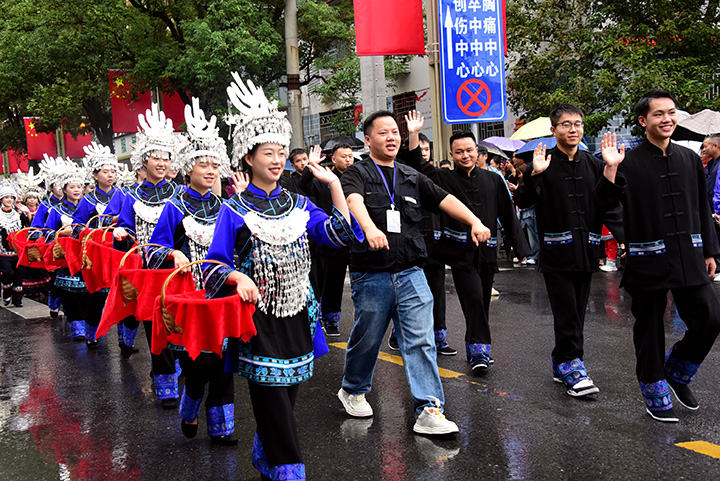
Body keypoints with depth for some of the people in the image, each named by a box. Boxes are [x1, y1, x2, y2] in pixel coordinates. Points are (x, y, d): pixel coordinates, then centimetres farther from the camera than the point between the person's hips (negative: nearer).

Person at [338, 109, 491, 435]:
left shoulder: (412, 177, 15)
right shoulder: (357, 173, 0)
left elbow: (445, 199, 8)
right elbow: (354, 201, -21)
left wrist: (475, 222, -9)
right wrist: (370, 228, -42)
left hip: (410, 273, 4)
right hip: (371, 274, -3)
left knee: (421, 340, -4)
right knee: (366, 338, 10)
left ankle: (429, 410, -2)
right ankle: (353, 390, 35)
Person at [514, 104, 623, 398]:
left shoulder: (594, 166, 10)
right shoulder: (544, 165, -2)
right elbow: (522, 202, -12)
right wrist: (534, 175, -26)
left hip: (586, 251, 4)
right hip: (556, 251, -4)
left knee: (576, 313, 10)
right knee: (567, 314, -6)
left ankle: (562, 366, 21)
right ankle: (572, 366, 1)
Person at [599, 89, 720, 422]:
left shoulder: (690, 159, 10)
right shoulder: (630, 161, -5)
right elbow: (608, 205, -12)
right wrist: (610, 170, -23)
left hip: (689, 256, 4)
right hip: (649, 258, -4)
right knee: (649, 329, 4)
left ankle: (676, 372, 25)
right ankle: (655, 392, 22)